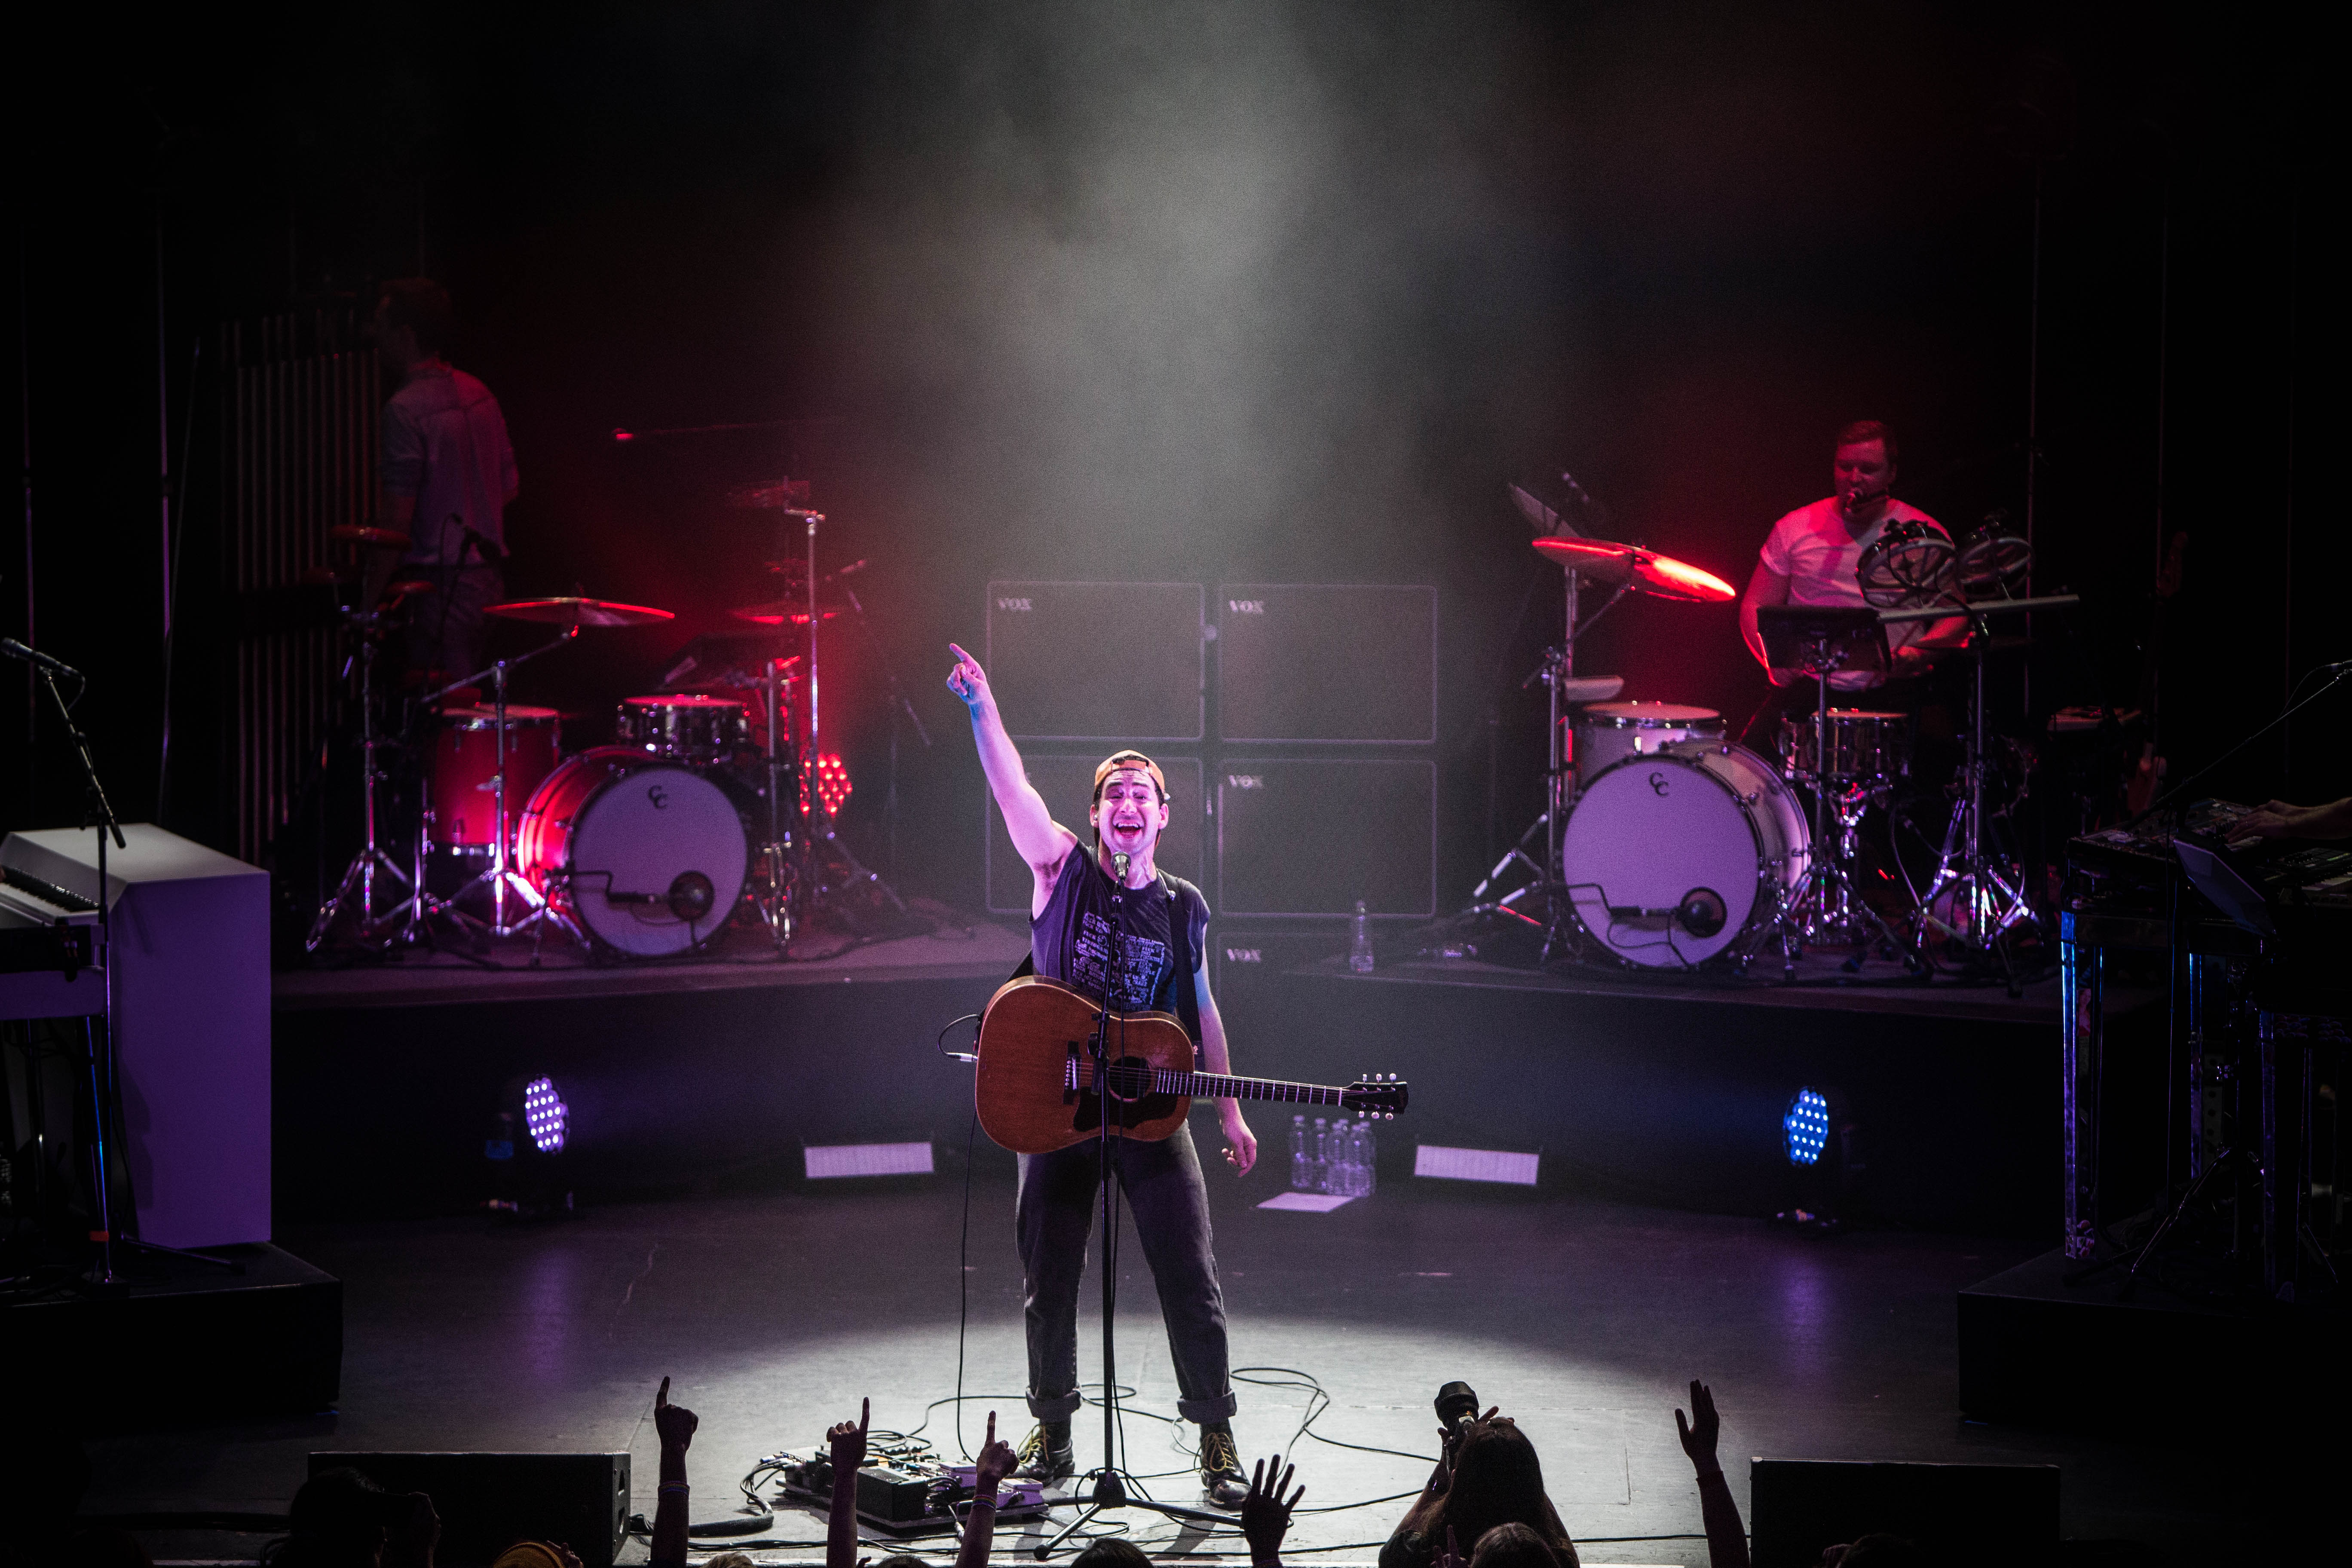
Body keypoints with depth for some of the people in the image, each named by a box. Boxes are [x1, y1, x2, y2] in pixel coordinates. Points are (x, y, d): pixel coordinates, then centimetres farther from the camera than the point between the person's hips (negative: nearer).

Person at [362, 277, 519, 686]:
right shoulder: (479, 394, 10)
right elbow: (509, 486, 17)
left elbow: (397, 518, -17)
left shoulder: (406, 410, -15)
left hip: (440, 585, -8)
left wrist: (370, 600, -11)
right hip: (488, 578, 8)